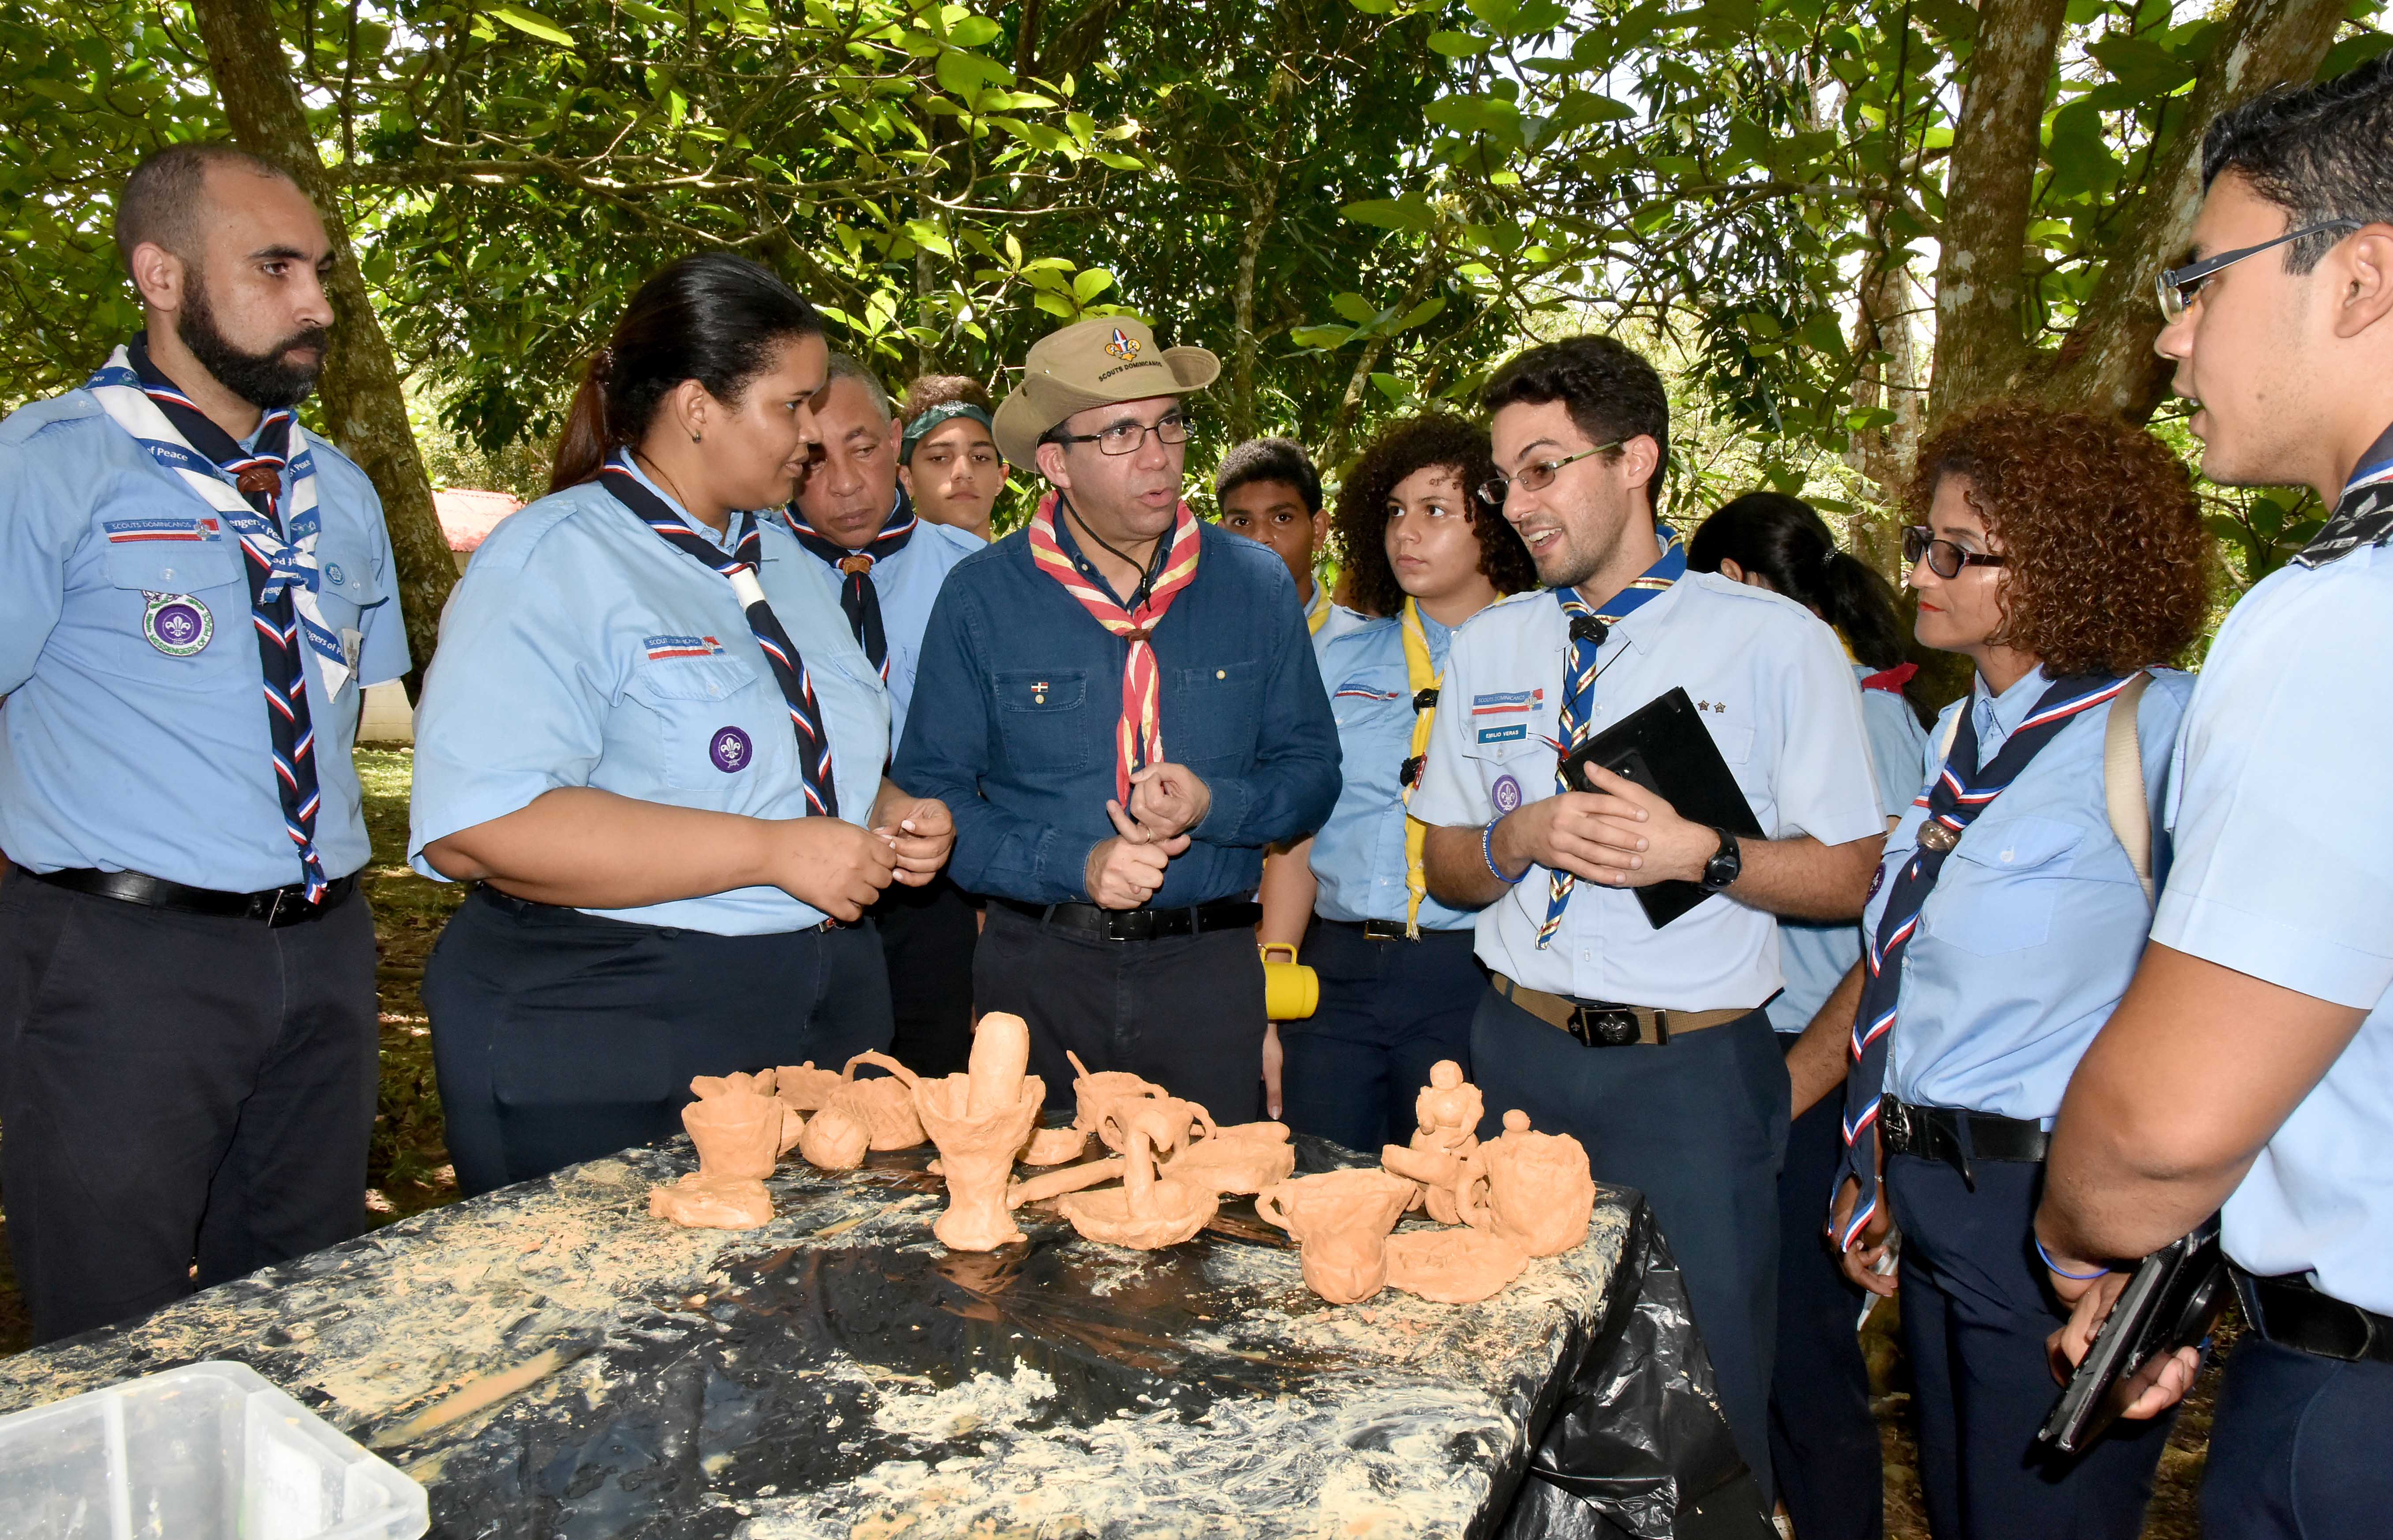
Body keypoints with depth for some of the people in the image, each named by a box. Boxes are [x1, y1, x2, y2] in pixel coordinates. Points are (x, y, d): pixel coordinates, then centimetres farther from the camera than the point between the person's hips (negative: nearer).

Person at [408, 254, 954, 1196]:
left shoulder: (784, 562, 14)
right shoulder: (555, 562, -13)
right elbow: (477, 826, -25)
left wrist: (889, 819, 3)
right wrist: (774, 851, -25)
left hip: (821, 1021, 8)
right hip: (608, 1052, -7)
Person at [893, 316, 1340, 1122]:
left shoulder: (1257, 584, 3)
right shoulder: (979, 595, -2)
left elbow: (1313, 772, 7)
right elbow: (931, 793, -3)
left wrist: (1212, 805, -14)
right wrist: (1075, 865, -16)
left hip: (1209, 966, 1)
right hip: (1038, 968, -1)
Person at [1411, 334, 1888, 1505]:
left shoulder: (1776, 641, -4)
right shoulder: (1488, 644, 9)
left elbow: (1846, 877, -2)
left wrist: (1701, 853, -19)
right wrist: (1526, 836, -9)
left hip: (1692, 1071, -3)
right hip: (1521, 1053, 4)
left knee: (1699, 1412, 4)